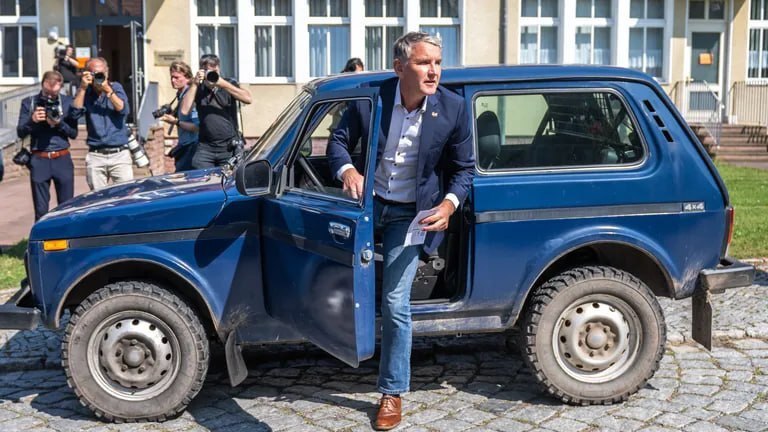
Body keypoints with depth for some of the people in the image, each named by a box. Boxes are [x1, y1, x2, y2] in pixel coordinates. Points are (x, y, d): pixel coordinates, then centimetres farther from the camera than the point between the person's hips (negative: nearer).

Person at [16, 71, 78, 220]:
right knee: (41, 210, 3)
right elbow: (20, 132, 1)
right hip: (39, 160, 0)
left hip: (62, 159, 0)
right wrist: (32, 120, -18)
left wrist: (59, 123, -16)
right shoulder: (29, 103, 5)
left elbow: (73, 133, 2)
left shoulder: (67, 102, 4)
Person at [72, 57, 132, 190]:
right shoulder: (85, 91, 9)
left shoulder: (116, 87, 7)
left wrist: (108, 90, -16)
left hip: (120, 154, -1)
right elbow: (75, 111, -6)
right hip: (95, 155, 1)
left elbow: (123, 110, -9)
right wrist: (83, 87, -10)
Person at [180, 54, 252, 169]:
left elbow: (247, 99, -11)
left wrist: (224, 84, -18)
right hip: (205, 148, 1)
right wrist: (194, 84, -7)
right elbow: (185, 111, -5)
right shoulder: (198, 89, 10)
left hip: (230, 148, -1)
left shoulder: (229, 84, 7)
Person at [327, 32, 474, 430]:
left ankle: (392, 393, 12)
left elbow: (464, 168, -4)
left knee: (395, 304, -3)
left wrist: (449, 204, -22)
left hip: (410, 213, -2)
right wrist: (347, 170, -25)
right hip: (368, 200, 2)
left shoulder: (453, 109, -15)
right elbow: (338, 141, -3)